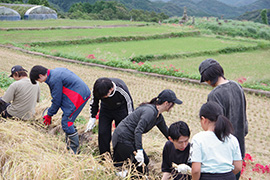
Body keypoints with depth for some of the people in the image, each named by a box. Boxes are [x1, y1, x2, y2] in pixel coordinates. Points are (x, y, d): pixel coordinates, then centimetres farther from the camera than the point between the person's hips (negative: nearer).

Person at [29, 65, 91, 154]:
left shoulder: (54, 80, -17)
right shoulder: (56, 72, 15)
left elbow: (57, 100, -11)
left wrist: (49, 115, 4)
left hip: (78, 96, -10)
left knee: (66, 123, -8)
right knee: (67, 120, 16)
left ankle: (74, 151, -1)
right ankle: (69, 147, 24)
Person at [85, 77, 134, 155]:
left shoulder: (122, 90, -37)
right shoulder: (97, 90, -29)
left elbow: (130, 105, -20)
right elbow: (94, 102, -5)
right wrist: (93, 117, 2)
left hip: (120, 109, -2)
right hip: (105, 110, 3)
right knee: (103, 133, -5)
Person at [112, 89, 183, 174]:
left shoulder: (159, 117, 7)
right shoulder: (150, 111, -23)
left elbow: (166, 132, 22)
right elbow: (138, 131, -32)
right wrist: (139, 151, -36)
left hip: (131, 139, 10)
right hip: (122, 138, -10)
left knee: (145, 161, 17)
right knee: (141, 169, -4)